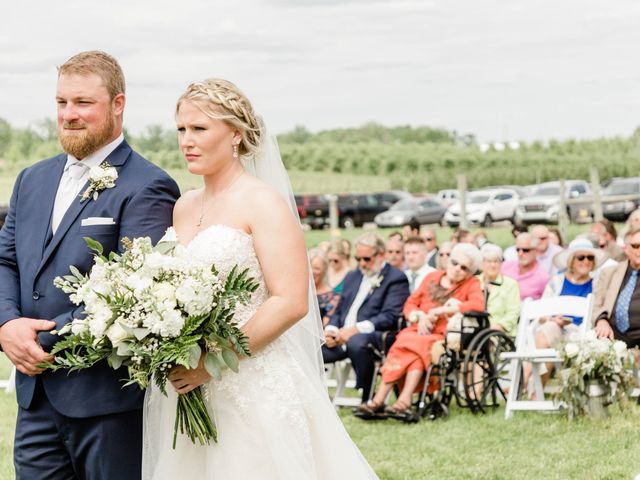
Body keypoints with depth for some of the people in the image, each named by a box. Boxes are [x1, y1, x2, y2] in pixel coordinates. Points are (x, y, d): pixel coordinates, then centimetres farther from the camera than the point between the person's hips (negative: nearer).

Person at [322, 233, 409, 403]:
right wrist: (330, 330, 0)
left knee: (356, 342, -40)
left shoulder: (396, 279, 1)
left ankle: (367, 400, -24)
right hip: (340, 336, 7)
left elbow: (390, 317, -11)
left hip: (374, 335, -7)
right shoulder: (352, 276, 25)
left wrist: (356, 329, -20)